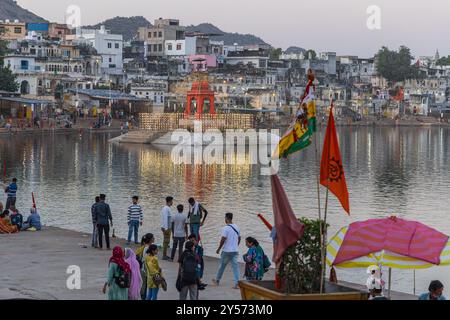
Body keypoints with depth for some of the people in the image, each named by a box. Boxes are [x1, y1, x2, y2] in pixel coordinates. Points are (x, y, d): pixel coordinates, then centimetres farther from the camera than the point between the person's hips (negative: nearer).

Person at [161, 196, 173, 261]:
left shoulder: (167, 208, 13)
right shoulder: (166, 209, -17)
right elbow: (165, 218, -21)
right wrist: (166, 228, -22)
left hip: (167, 227, 10)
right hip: (166, 228, -10)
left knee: (166, 241, 14)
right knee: (166, 241, -8)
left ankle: (165, 255, 21)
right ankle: (164, 256, -5)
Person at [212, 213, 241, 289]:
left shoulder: (226, 228, -14)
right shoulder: (236, 227, 7)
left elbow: (223, 240, -17)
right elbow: (239, 239, 16)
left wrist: (219, 249, -7)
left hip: (226, 251, -5)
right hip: (235, 250, 5)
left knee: (222, 266, 11)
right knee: (235, 266, 0)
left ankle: (217, 281, 26)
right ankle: (237, 283, -10)